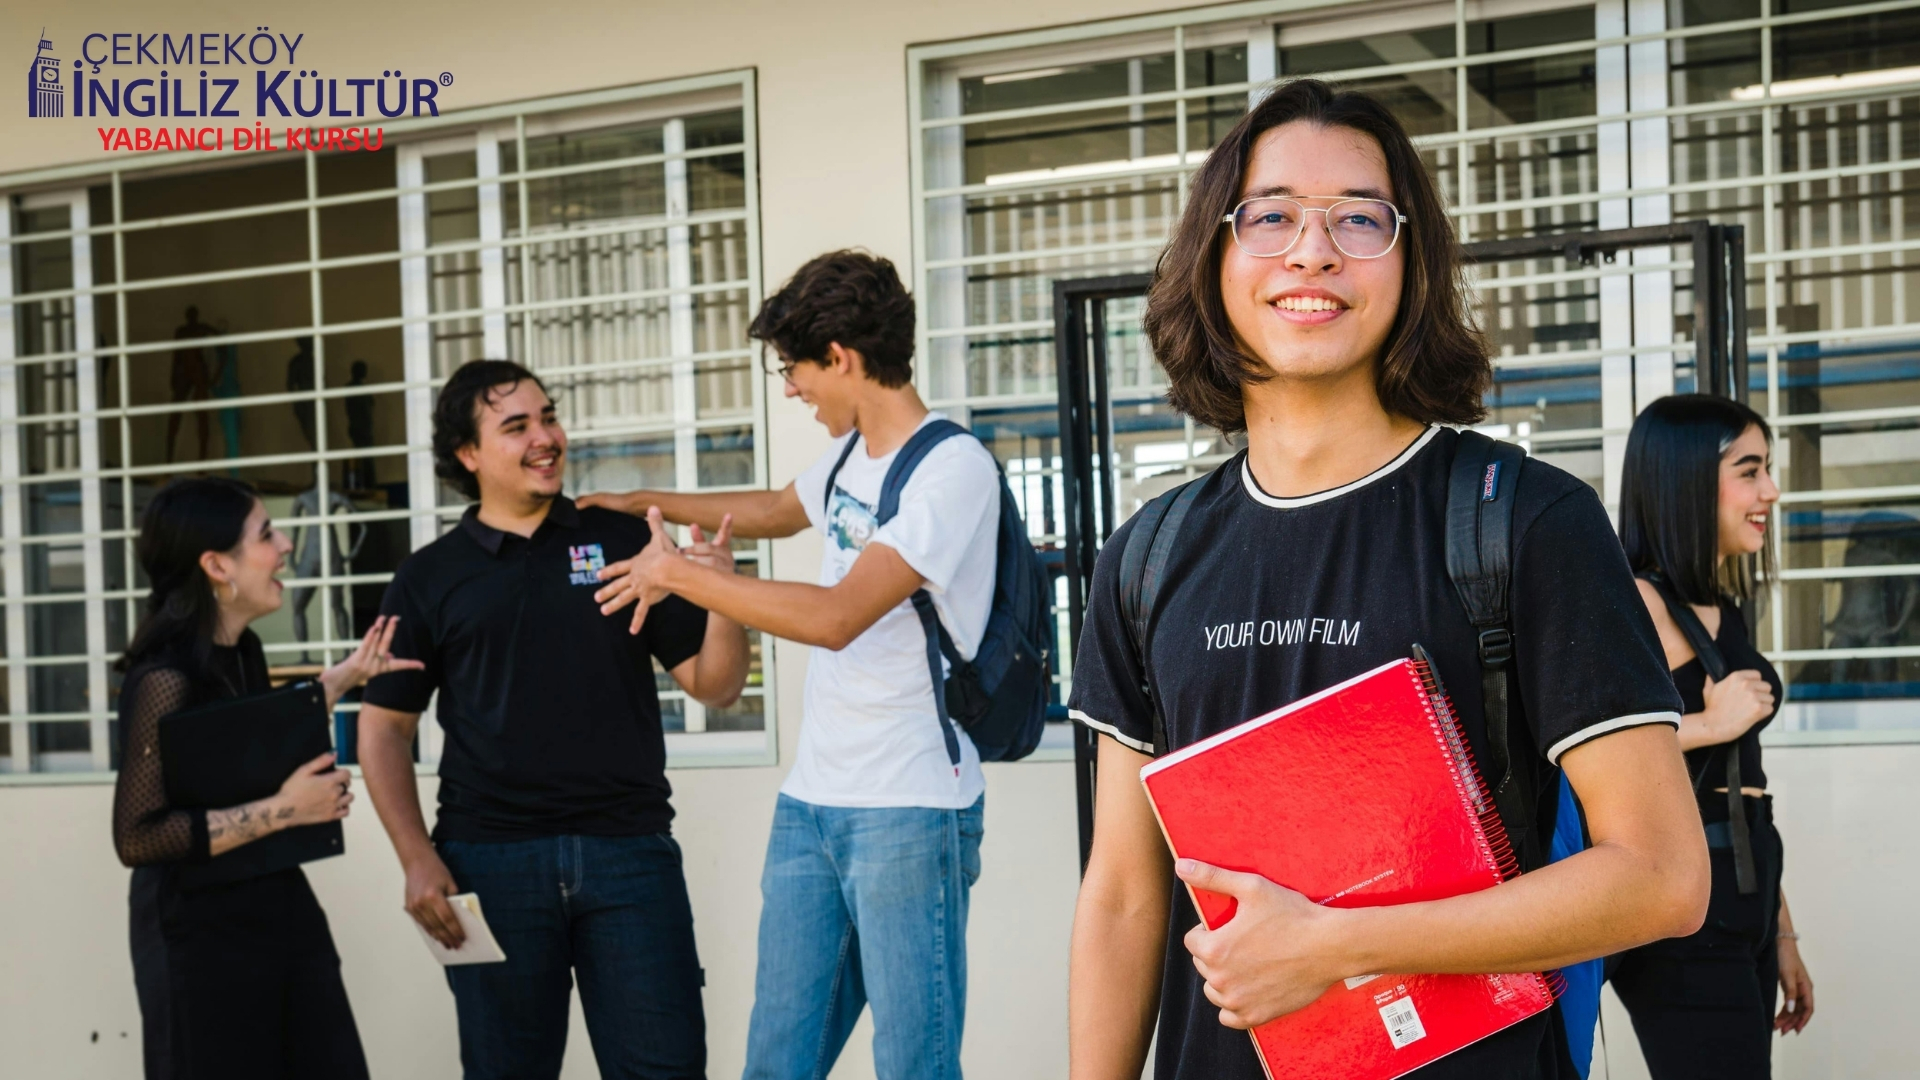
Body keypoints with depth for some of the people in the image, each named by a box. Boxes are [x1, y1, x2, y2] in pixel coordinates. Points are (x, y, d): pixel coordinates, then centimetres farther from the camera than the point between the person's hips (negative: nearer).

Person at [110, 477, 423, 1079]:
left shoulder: (243, 650, 6)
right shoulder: (166, 677, -20)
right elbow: (136, 837, -24)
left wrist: (345, 678, 21)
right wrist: (281, 811, -22)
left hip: (281, 909, 8)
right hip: (200, 930, -8)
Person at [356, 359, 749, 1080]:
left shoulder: (623, 542, 7)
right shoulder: (429, 578, 7)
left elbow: (713, 685, 6)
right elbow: (384, 727, 8)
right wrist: (418, 859, -3)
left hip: (629, 850, 0)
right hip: (490, 860, 0)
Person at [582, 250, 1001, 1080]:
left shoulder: (953, 467, -14)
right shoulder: (848, 454, 13)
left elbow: (836, 616, -23)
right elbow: (777, 510, 37)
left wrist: (680, 573, -12)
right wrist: (644, 503, 38)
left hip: (907, 811, -8)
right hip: (809, 803, 8)